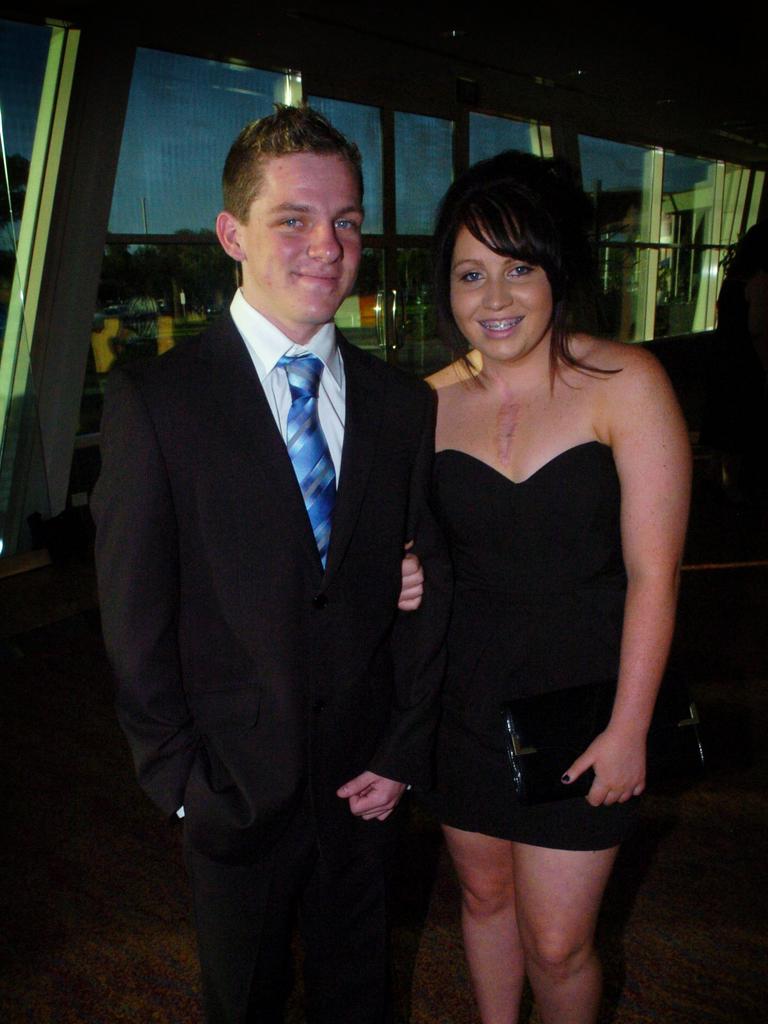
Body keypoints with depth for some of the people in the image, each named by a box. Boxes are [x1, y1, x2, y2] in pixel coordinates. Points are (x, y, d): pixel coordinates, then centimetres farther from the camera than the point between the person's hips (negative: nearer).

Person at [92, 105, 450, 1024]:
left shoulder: (403, 403, -1)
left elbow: (427, 591, 2)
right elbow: (135, 620, -11)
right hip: (236, 786, -2)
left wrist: (404, 752, -1)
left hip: (366, 778, 3)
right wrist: (179, 780, -9)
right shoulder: (154, 399, -13)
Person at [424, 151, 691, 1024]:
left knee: (556, 943, 5)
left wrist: (628, 730, -13)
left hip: (579, 694, -3)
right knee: (484, 895, 21)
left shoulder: (625, 383, -13)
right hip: (464, 690, 4)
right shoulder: (435, 400, -1)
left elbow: (653, 575, -13)